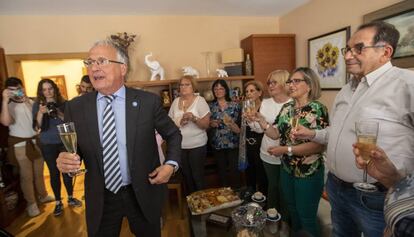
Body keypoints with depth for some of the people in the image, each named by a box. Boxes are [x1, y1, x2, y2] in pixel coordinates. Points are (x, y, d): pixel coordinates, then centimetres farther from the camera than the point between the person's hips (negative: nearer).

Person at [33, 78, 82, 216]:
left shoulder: (62, 103, 0)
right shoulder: (37, 105, -1)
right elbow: (37, 127, -8)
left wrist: (58, 113, -20)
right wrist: (40, 112, -23)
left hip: (65, 142, 1)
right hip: (48, 145, 0)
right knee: (54, 173, 6)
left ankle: (70, 198, 24)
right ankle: (58, 202, 20)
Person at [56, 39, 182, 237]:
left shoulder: (148, 102, -11)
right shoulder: (75, 107, -4)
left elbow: (173, 134, 2)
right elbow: (71, 149, 5)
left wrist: (171, 164, -11)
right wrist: (65, 160, -17)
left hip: (144, 195, -1)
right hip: (100, 200, 2)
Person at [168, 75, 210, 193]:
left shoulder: (200, 100, -7)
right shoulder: (175, 101, 5)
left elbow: (206, 124, -11)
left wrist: (194, 118, -28)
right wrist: (179, 122, -12)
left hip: (197, 145, -4)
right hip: (180, 146, 4)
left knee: (198, 176, 4)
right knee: (186, 175, 16)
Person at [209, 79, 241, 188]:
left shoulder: (235, 105, -2)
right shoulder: (210, 106, 4)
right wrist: (211, 124, -10)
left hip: (232, 143, -2)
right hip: (217, 144, 2)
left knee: (234, 169, 1)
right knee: (222, 170, 13)